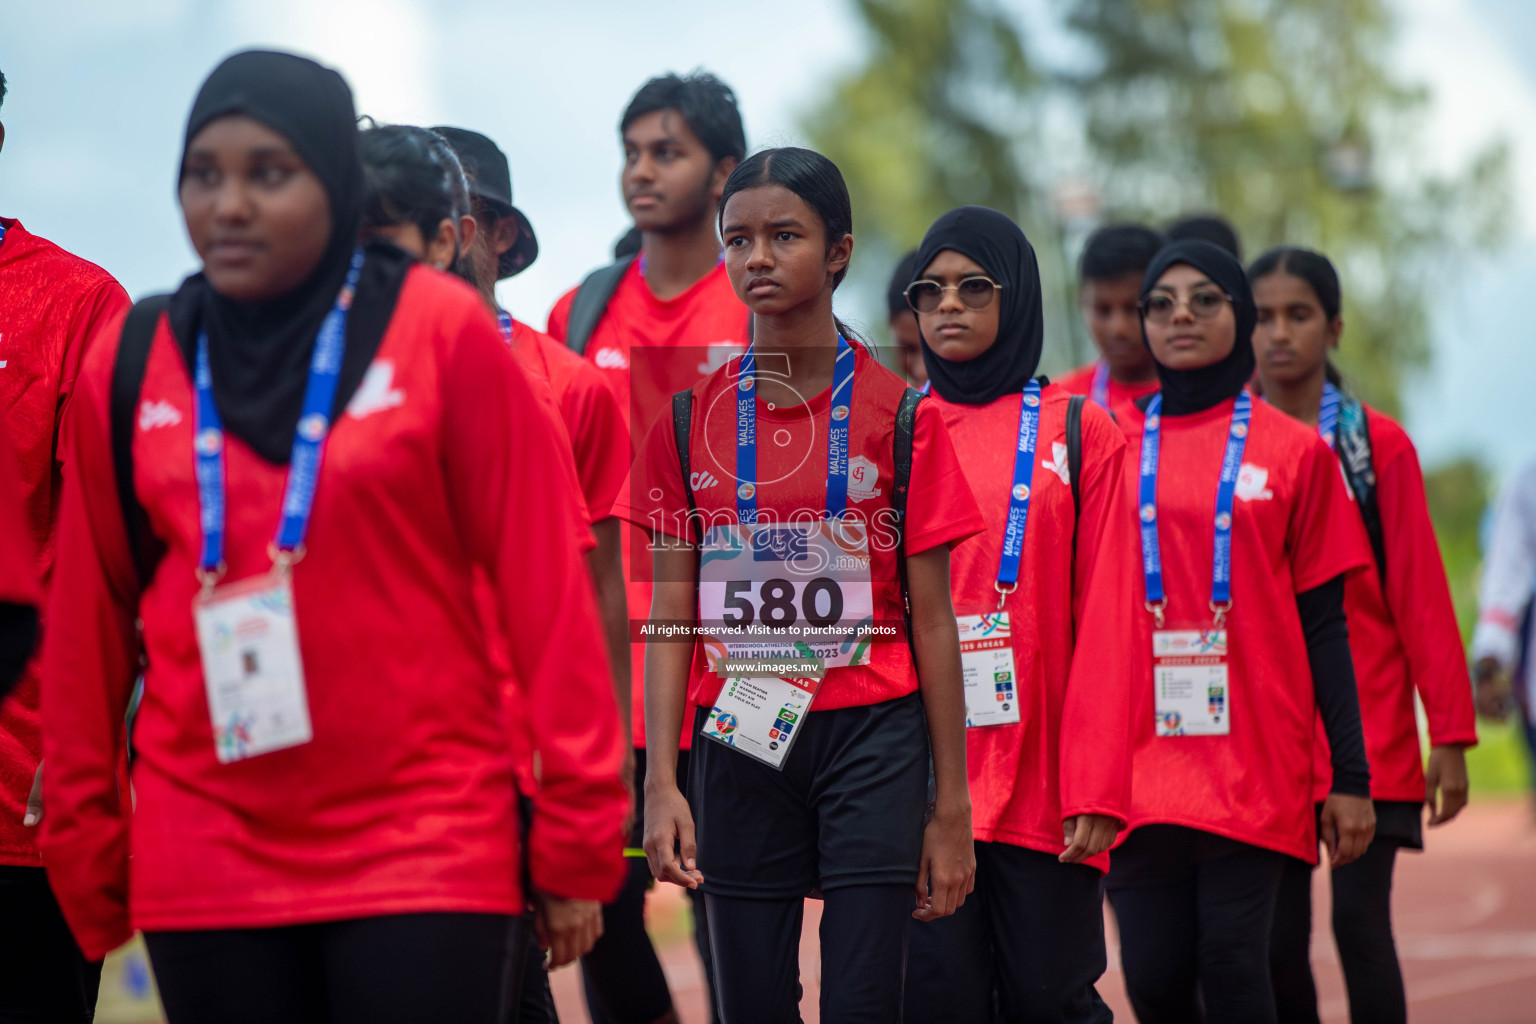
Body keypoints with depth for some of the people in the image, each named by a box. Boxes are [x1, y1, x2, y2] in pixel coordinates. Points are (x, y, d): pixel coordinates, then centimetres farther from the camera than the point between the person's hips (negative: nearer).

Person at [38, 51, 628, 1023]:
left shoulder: (442, 329, -2)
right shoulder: (129, 365, 7)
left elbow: (543, 575, -3)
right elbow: (91, 623, 11)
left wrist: (575, 836, -4)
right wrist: (87, 849, 11)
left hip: (427, 843, -3)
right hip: (205, 861, 3)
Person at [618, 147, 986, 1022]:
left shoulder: (900, 414, 0)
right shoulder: (691, 416, 5)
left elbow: (932, 621, 1)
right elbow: (672, 614, 6)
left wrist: (952, 808, -1)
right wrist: (661, 782, -3)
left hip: (871, 735, -2)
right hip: (739, 744, 2)